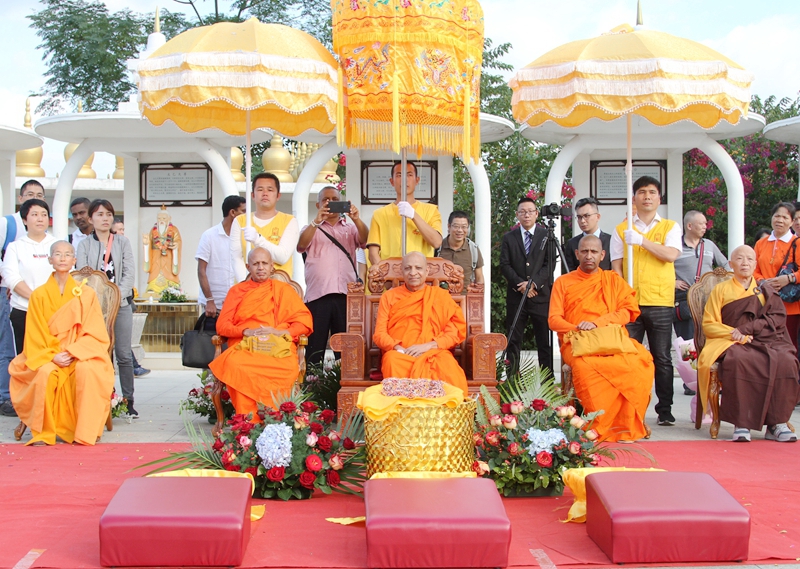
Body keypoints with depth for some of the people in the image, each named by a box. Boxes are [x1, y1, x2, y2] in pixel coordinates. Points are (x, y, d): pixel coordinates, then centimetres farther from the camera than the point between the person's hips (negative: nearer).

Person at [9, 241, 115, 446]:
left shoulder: (86, 294, 3)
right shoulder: (39, 295, 3)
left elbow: (95, 335, -1)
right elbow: (36, 337, 1)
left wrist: (72, 352, -17)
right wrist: (52, 356, -17)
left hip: (81, 356, 0)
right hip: (47, 357, 0)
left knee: (86, 370, -34)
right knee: (46, 374, -34)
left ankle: (86, 433, -24)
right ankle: (43, 433, -20)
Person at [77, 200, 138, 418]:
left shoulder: (122, 242, 11)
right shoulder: (84, 245, 9)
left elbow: (129, 273, 2)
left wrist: (117, 296, -12)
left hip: (121, 304, 0)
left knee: (123, 354, -2)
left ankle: (128, 401, 0)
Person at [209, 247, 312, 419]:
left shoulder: (283, 290, 21)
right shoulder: (236, 291, 22)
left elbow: (305, 322, 11)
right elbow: (222, 325, 12)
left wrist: (281, 332, -7)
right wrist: (246, 331, -7)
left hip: (278, 348, 0)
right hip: (244, 346, 1)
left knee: (288, 368, -37)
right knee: (234, 364, -37)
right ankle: (248, 421, -32)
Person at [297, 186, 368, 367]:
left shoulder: (351, 228, 21)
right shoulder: (312, 228, 17)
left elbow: (365, 240, 0)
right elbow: (301, 245, -4)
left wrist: (356, 219, -18)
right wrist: (317, 221, -19)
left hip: (346, 294, 1)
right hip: (318, 295, -1)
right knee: (315, 347, -4)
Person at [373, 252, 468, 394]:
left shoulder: (441, 295, 16)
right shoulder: (389, 296, 18)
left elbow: (456, 332, 7)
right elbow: (379, 334, 10)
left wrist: (428, 346, -9)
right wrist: (398, 348, -11)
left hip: (434, 354, 0)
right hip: (399, 355, 1)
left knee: (447, 365, -36)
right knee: (392, 362, -37)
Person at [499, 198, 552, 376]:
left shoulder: (546, 236, 6)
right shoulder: (509, 238, 10)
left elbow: (549, 264, -1)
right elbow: (504, 266, 3)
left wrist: (534, 282, -14)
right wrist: (520, 284, -10)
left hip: (541, 295, -1)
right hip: (516, 296, 2)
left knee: (545, 341, -1)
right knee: (513, 341, 2)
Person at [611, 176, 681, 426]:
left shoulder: (670, 227, 10)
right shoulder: (621, 230, 12)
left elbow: (671, 255, -8)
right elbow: (616, 267, 8)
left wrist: (641, 240, -14)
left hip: (660, 302, 0)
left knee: (662, 358, 2)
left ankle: (665, 410, 10)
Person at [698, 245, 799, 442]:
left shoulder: (766, 289, 20)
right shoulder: (721, 290, 16)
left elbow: (778, 318, 4)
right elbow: (709, 324, 6)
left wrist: (746, 328, -11)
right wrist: (737, 335, -12)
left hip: (766, 342, 2)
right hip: (733, 344, -2)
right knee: (739, 360, -38)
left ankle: (777, 423, -29)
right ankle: (741, 423, -36)